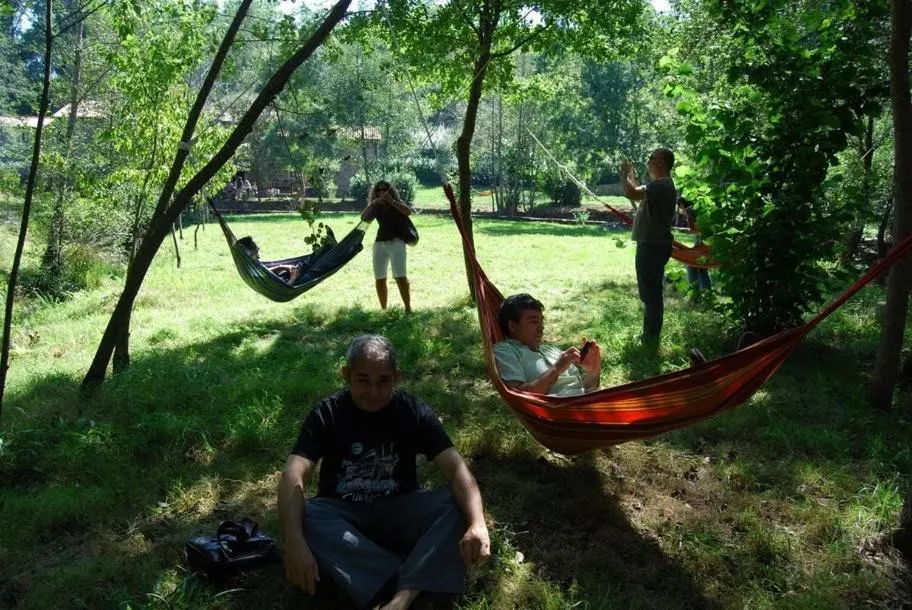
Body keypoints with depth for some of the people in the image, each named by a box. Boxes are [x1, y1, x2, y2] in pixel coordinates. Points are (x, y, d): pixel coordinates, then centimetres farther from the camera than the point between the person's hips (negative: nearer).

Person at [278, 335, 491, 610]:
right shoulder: (327, 414, -11)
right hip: (342, 515, 0)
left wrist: (477, 524, -40)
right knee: (305, 518, -33)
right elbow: (293, 477, -23)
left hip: (399, 513, 1)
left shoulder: (414, 411, -9)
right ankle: (412, 583, -32)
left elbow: (456, 468, -20)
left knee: (457, 505, -26)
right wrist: (295, 543, -41)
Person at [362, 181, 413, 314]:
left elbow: (408, 212, -12)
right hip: (380, 243, 4)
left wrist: (391, 201, -16)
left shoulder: (397, 203, 6)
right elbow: (363, 217, 0)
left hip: (396, 242, -4)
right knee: (379, 279, 4)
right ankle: (383, 309, 13)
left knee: (400, 276, -17)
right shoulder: (376, 208, 13)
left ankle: (408, 308, -18)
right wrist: (373, 203, -11)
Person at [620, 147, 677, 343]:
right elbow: (639, 196, 28)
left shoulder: (661, 185, -18)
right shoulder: (661, 185, 16)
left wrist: (626, 174, -14)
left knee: (650, 292, -4)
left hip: (653, 247, -11)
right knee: (650, 291, 18)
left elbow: (631, 193, -31)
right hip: (652, 245, 11)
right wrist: (632, 176, 22)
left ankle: (650, 337, 3)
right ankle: (650, 334, 29)